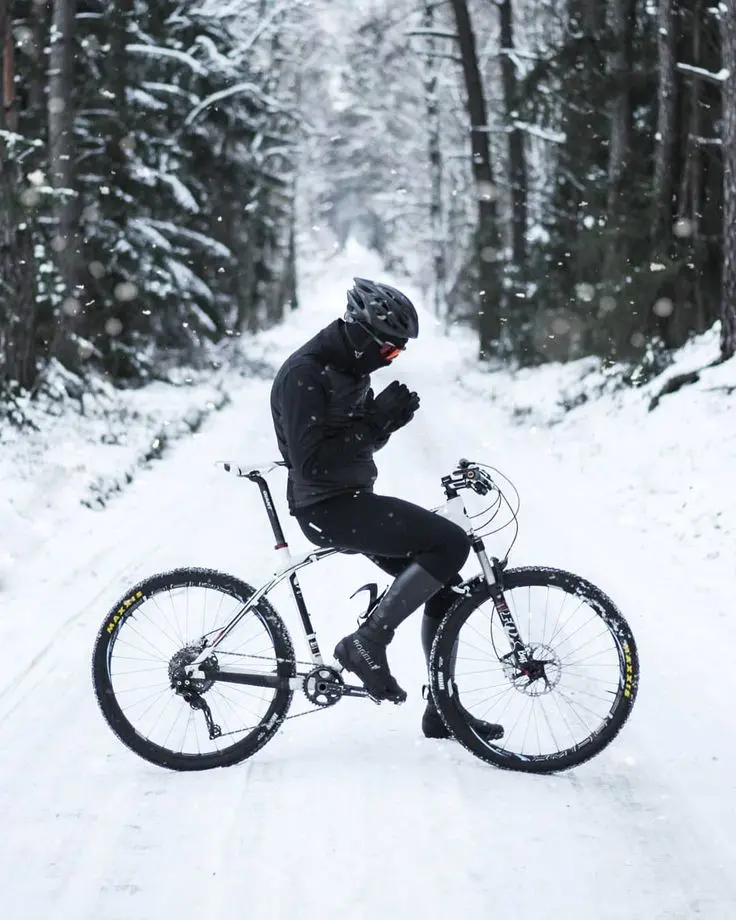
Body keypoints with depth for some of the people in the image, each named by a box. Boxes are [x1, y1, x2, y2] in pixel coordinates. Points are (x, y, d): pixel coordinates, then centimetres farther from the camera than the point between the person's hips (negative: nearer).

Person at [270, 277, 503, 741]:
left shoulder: (350, 367, 11)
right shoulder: (304, 374, -18)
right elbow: (311, 461, -25)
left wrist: (390, 418, -3)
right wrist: (374, 420, -24)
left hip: (354, 498, 10)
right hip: (328, 507, -10)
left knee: (444, 585, 7)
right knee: (449, 542, -22)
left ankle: (443, 711, 16)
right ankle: (367, 643, -13)